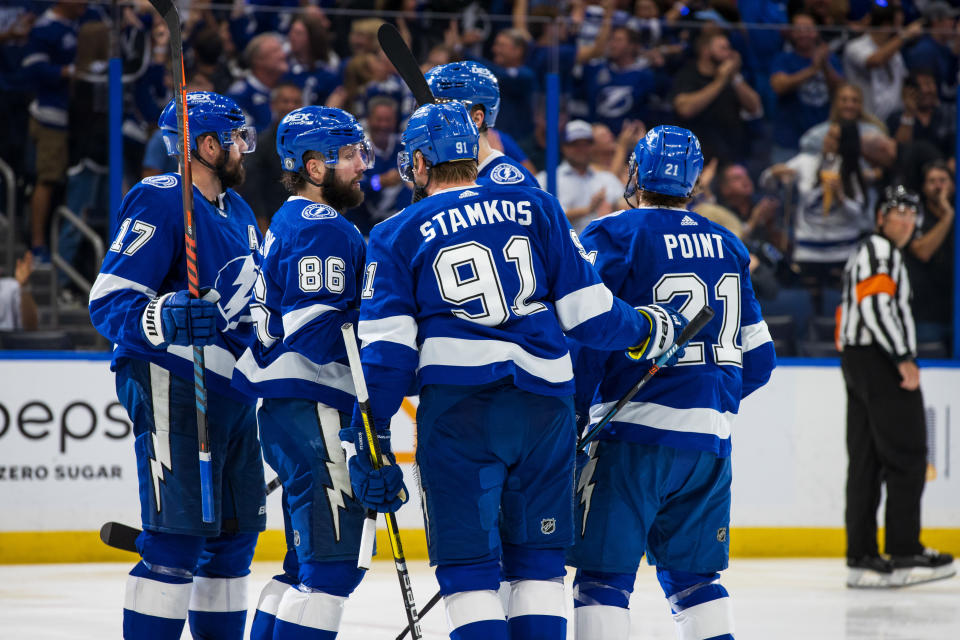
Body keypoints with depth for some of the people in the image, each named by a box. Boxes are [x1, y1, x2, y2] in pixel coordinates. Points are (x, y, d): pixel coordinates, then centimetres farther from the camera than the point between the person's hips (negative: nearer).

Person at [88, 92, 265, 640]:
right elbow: (109, 301, -17)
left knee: (235, 533, 12)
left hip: (231, 389, 9)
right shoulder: (161, 201, -10)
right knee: (178, 538, -13)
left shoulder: (237, 211, 19)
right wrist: (166, 319, -33)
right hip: (174, 386, -9)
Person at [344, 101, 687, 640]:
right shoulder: (536, 208, 12)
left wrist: (366, 442, 2)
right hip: (545, 403, 2)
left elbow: (386, 351, 1)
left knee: (467, 564, 1)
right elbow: (587, 310, 8)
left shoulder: (397, 235, 9)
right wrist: (646, 328, 26)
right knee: (538, 557, 12)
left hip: (459, 405, -2)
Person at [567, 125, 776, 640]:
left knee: (604, 572, -3)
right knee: (693, 576, 14)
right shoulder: (727, 246, 13)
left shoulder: (613, 236, -5)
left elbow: (587, 337, -12)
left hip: (634, 431, -6)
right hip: (709, 441, 6)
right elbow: (757, 358, 17)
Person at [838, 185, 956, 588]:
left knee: (866, 461, 7)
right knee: (907, 458, -10)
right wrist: (903, 358, -22)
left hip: (856, 360, 11)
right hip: (880, 360, -11)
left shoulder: (862, 254, 25)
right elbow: (875, 305, -21)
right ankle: (904, 554, -12)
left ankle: (862, 558, 5)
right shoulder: (879, 250, -8)